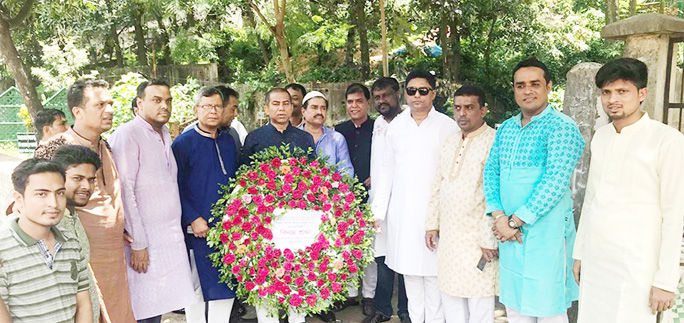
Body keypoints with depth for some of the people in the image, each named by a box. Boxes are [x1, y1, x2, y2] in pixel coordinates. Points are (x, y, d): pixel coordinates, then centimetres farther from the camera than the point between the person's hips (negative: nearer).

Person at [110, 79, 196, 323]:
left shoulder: (165, 134, 14)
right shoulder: (127, 135, -11)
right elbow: (124, 192, -15)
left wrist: (177, 229, 14)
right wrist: (137, 245, -17)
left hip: (171, 237, 7)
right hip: (145, 241, -7)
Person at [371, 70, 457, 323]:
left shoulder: (447, 126, -1)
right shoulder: (396, 126, 9)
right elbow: (386, 171, 12)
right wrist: (377, 209, 9)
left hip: (434, 209, -3)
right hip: (402, 211, 3)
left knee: (434, 270, -1)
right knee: (408, 268, 9)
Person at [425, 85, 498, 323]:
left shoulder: (494, 142, -12)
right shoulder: (450, 142, 13)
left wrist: (489, 240, -17)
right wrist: (432, 224, 13)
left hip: (477, 240, -7)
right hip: (447, 237, 7)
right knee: (450, 299, 17)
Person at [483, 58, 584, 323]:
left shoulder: (562, 127, -10)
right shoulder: (506, 128, 11)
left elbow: (555, 183, -19)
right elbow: (491, 172, 8)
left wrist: (515, 221, -16)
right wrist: (498, 216, -7)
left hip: (545, 232, -6)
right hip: (509, 232, 6)